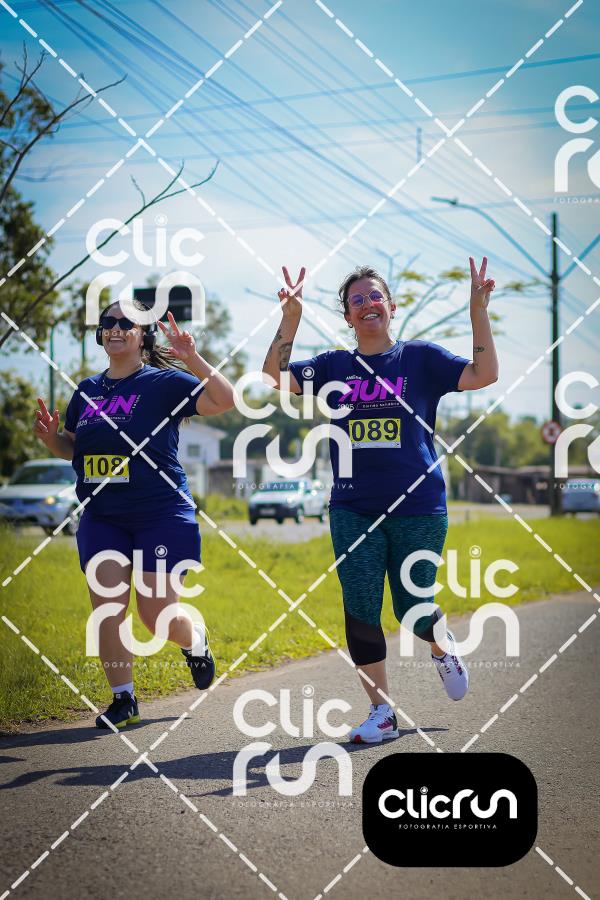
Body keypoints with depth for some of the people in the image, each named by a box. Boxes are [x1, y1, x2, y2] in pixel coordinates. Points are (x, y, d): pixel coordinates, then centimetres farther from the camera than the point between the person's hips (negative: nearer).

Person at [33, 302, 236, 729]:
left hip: (161, 516, -5)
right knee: (107, 609, -3)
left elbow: (225, 400, -14)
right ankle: (123, 699, 10)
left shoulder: (163, 382, -4)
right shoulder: (87, 390, 12)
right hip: (101, 520, 5)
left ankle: (196, 642, 32)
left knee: (157, 616, -3)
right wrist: (50, 435, 1)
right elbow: (70, 447, 22)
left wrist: (193, 359, -23)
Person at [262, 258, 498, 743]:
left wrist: (479, 311, -17)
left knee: (413, 610, 3)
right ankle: (381, 712, 9)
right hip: (353, 511, 2)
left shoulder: (420, 357, 2)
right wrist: (291, 318, -14)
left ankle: (442, 647, 39)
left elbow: (483, 375, -9)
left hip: (418, 507, -2)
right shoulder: (333, 366, 8)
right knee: (360, 611, -2)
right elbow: (275, 376, -4)